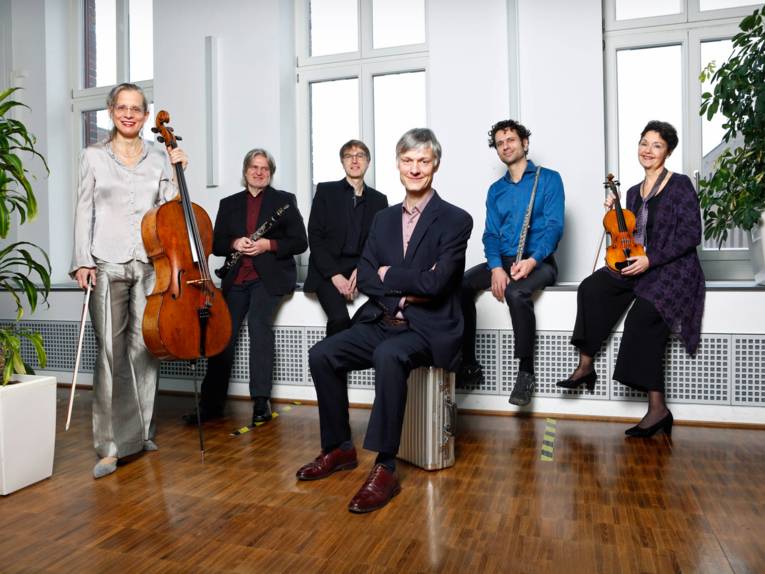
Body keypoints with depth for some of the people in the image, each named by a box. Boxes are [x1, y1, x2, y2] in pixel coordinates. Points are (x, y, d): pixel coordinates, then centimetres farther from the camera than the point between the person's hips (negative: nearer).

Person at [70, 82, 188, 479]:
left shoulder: (159, 157, 12)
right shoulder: (94, 156, 9)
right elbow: (84, 211, 5)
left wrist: (176, 172, -4)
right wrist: (82, 261, -4)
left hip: (150, 265, 2)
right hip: (107, 266, -1)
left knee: (144, 350, 4)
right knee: (110, 354, -4)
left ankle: (141, 432, 19)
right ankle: (111, 445, 4)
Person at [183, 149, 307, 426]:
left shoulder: (284, 200, 9)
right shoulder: (229, 204, 18)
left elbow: (300, 242, 2)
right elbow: (216, 244, 13)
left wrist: (268, 244, -13)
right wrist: (234, 243, -8)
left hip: (270, 276, -3)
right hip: (237, 278, 3)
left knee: (259, 322, -24)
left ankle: (261, 400, -16)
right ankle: (212, 402, -1)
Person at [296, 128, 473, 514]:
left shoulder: (455, 220, -5)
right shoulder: (383, 219, 13)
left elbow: (434, 283, -17)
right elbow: (364, 277, 4)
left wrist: (388, 274, -5)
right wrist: (403, 293, -12)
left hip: (427, 328, -5)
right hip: (382, 321, 6)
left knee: (388, 356, -35)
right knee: (321, 355, -12)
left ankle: (385, 467, -23)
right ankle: (339, 449, 6)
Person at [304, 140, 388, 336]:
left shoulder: (379, 199, 13)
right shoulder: (325, 191, 6)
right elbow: (314, 237, -1)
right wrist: (335, 275, -12)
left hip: (362, 269, 2)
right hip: (328, 270, -2)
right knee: (340, 318, -28)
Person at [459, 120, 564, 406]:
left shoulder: (548, 178, 4)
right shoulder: (495, 190, 18)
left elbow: (554, 226, -7)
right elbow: (491, 234, 8)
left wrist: (532, 260, -24)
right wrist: (495, 267, -12)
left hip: (538, 262, -4)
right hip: (502, 261, 5)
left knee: (516, 293, -37)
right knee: (459, 284, -22)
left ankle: (526, 371, -20)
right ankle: (469, 366, -13)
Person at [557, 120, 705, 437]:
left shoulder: (680, 185, -1)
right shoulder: (634, 192, 17)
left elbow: (691, 235, -9)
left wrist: (650, 260, -18)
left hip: (673, 269, -6)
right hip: (635, 267, 6)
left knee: (642, 316, -30)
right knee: (591, 287, -21)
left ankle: (657, 408, -24)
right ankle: (586, 365, -16)